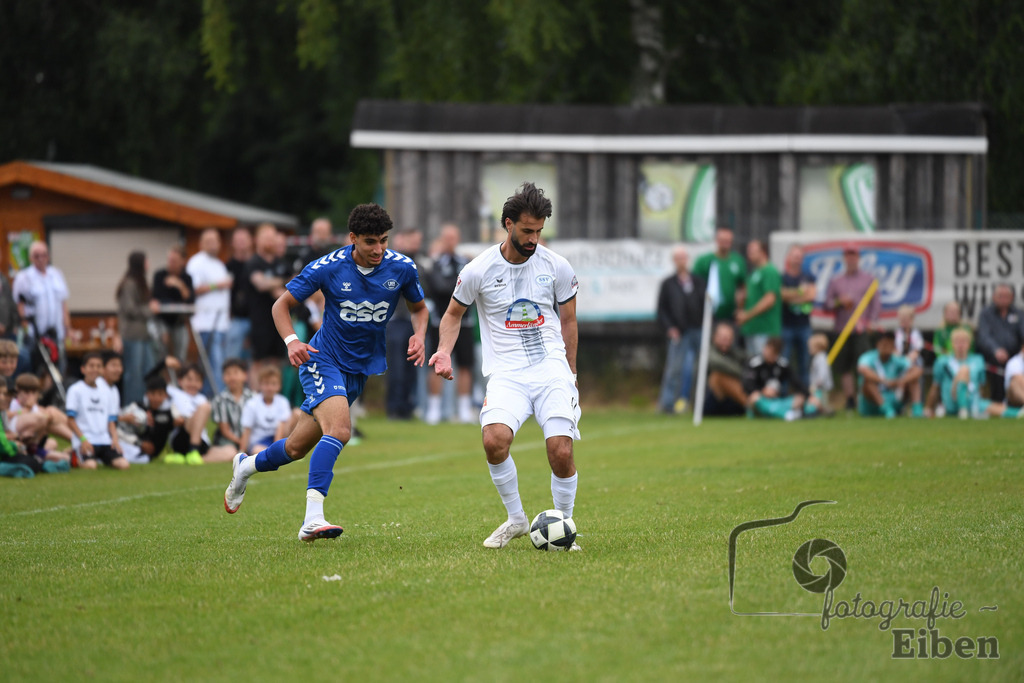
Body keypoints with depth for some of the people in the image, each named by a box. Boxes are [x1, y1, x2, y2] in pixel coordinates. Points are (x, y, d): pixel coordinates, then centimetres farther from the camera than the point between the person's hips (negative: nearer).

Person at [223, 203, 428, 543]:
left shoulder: (401, 268, -7)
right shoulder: (328, 267, -16)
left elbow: (419, 307, 13)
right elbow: (282, 304, -4)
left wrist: (418, 336, -9)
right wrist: (291, 341, -22)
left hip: (360, 369, 5)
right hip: (323, 359, -5)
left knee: (297, 448, 11)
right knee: (339, 429, -30)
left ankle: (246, 465, 41)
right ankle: (313, 518, -33)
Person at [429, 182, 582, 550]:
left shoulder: (556, 266, 2)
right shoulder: (479, 270, -1)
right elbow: (454, 313, 15)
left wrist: (570, 376, 17)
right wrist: (444, 351, -3)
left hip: (552, 367, 1)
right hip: (506, 372, -1)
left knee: (561, 451, -16)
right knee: (494, 439, -27)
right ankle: (516, 519, -4)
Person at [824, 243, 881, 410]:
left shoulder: (868, 279, 10)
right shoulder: (835, 281, 15)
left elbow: (876, 303, 4)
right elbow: (827, 306, 10)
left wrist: (870, 321, -11)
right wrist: (840, 303, -10)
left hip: (861, 332, -3)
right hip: (841, 332, 3)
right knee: (844, 368, 3)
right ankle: (850, 400, 9)